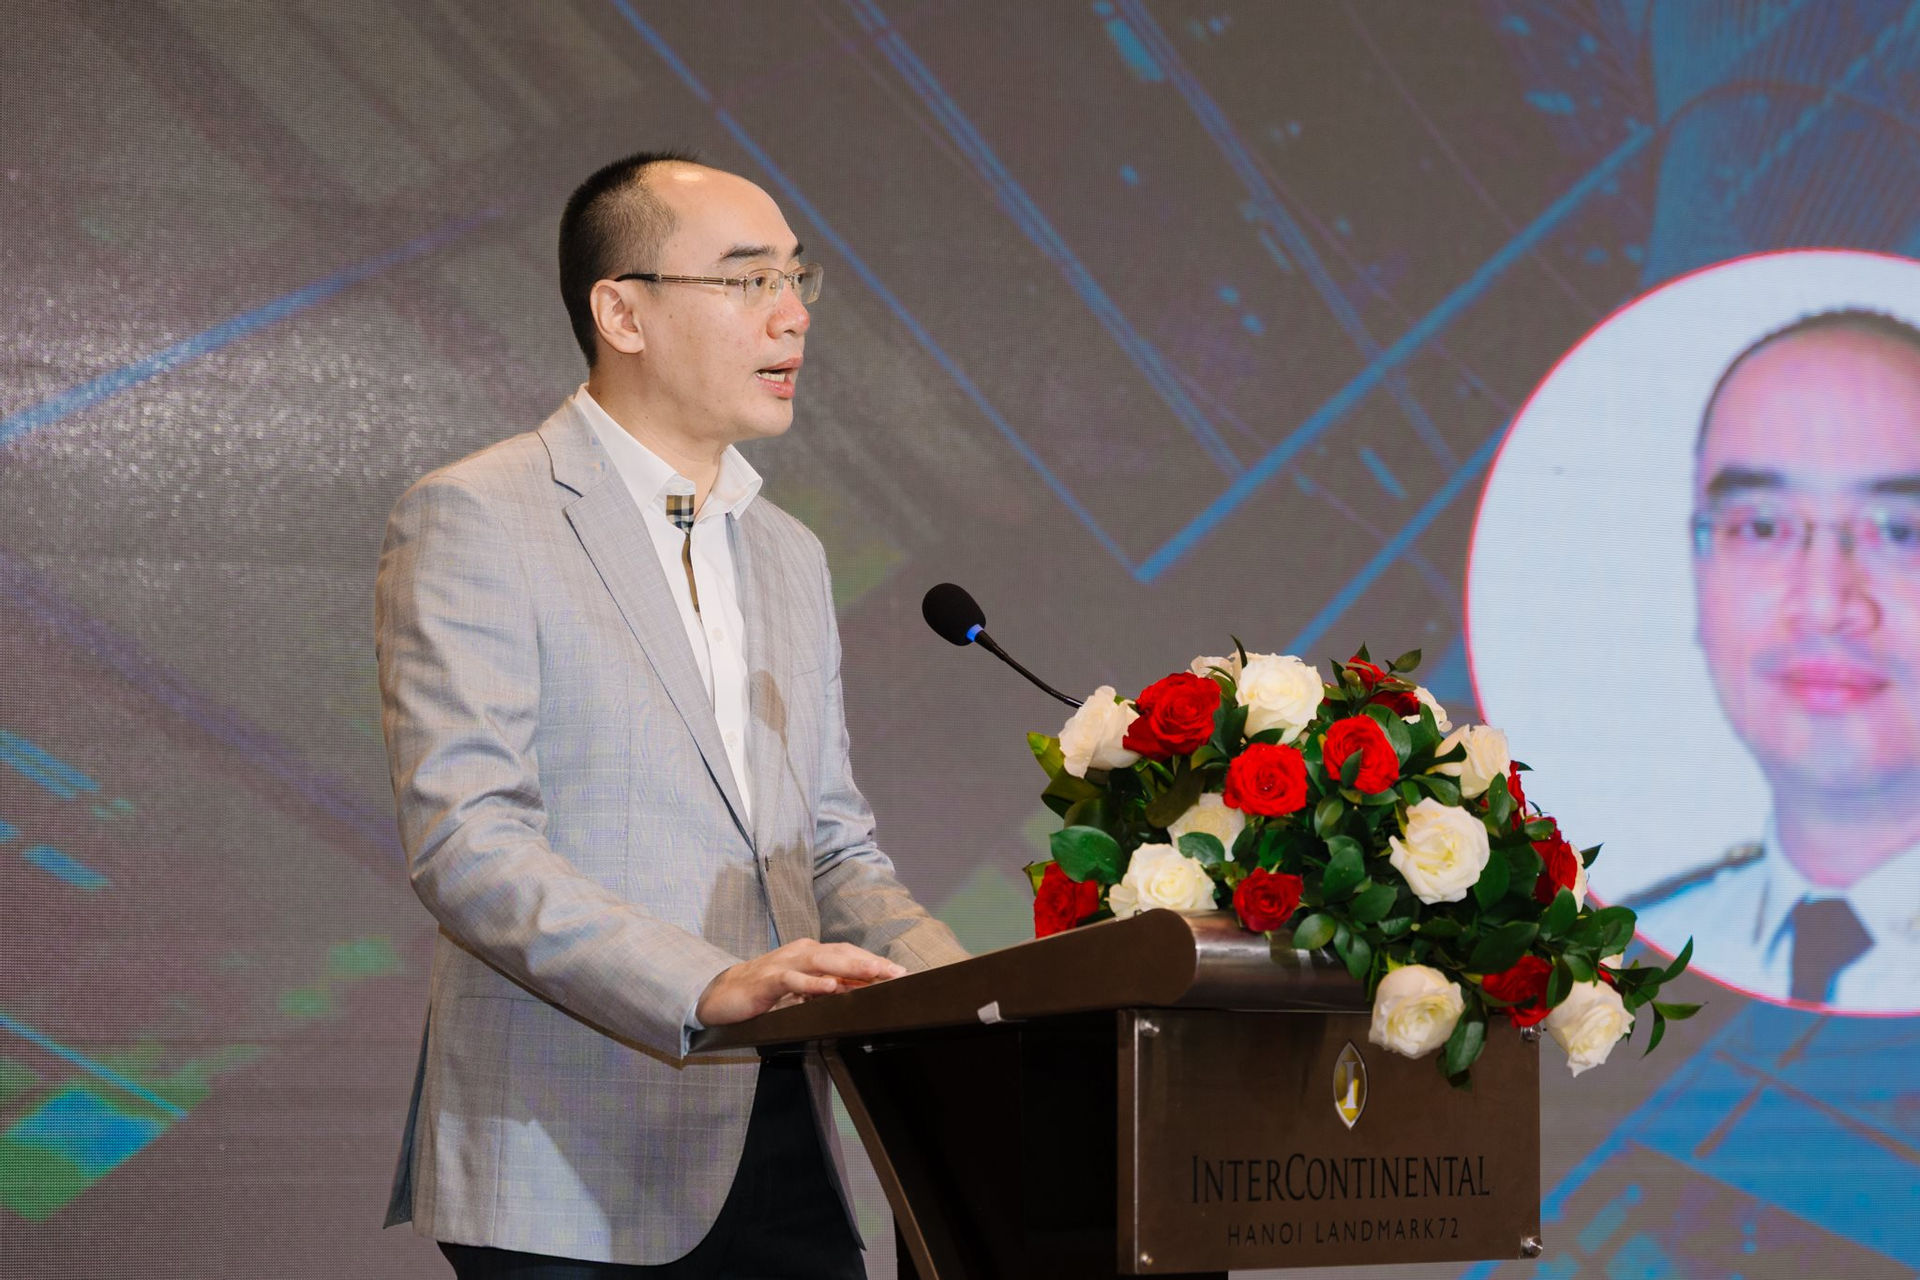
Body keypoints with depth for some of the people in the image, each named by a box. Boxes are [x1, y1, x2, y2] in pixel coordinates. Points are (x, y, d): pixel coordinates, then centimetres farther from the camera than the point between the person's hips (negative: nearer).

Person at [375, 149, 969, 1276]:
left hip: (785, 1151, 6)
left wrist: (951, 978, -1)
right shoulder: (474, 520, -5)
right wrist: (709, 988, -27)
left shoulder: (790, 555, 19)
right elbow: (465, 839, -16)